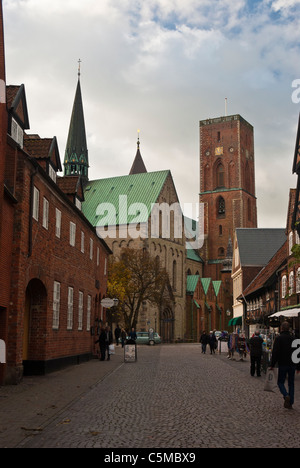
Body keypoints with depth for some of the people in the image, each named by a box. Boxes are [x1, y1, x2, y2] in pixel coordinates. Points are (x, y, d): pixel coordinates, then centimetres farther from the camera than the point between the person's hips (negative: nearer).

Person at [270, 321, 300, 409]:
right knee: (291, 383, 11)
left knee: (281, 382, 7)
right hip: (292, 365, 4)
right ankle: (290, 403, 9)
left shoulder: (279, 338, -8)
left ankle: (286, 396, -19)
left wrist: (272, 365, -7)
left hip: (283, 365, -4)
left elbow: (275, 352, -13)